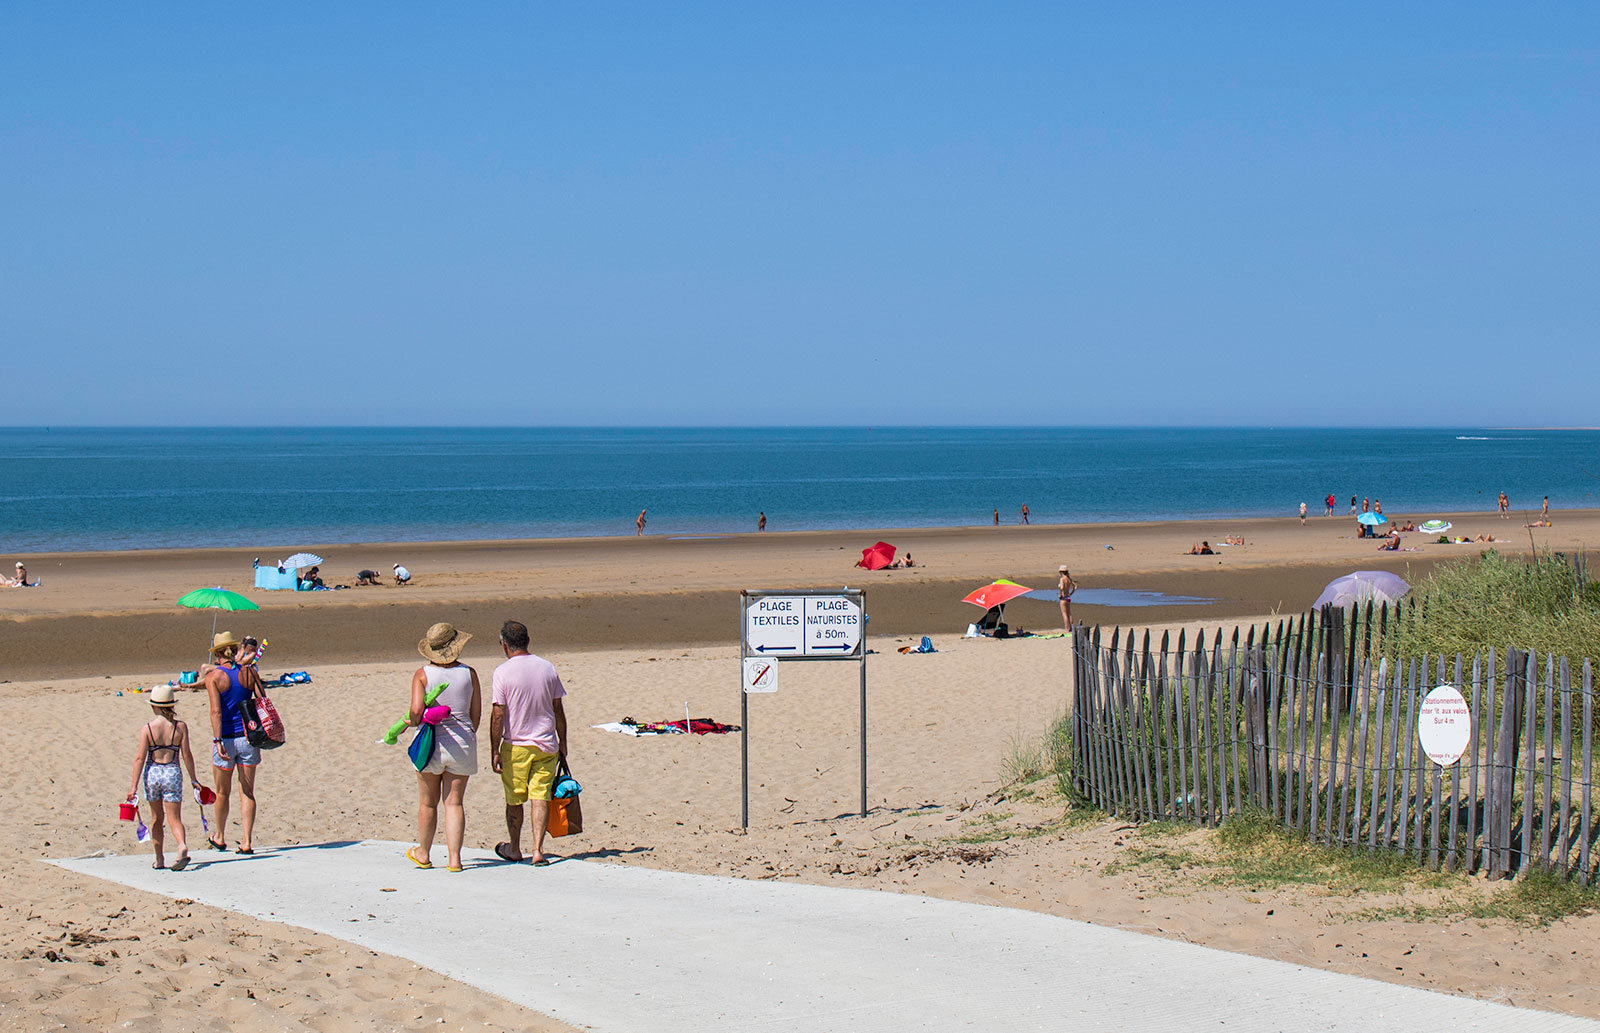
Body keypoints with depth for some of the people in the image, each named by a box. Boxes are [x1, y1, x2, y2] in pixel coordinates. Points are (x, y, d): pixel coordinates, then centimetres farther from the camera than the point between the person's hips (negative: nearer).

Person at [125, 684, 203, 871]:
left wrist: (134, 785, -5)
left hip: (152, 772, 0)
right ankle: (182, 845, -28)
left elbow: (140, 757, -7)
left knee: (156, 818, 17)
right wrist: (193, 779, 7)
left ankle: (159, 859, 22)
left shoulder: (147, 728, -5)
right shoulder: (180, 727, -4)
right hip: (173, 772, 0)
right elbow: (186, 755, -3)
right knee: (174, 818, 2)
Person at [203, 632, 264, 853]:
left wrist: (218, 741, -20)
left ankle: (220, 838, 31)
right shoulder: (249, 672, 0)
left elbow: (216, 711, -17)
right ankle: (247, 841, 0)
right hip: (248, 738, 2)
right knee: (247, 792, 6)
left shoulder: (213, 676, -8)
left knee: (223, 792, 15)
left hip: (226, 739, -2)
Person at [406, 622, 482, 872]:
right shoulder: (468, 673, 0)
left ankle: (423, 853, 27)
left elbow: (417, 710, -17)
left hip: (431, 742, -1)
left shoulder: (422, 674, -7)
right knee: (454, 802, 4)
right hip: (462, 744, 2)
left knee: (427, 802, 12)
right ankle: (454, 858, -1)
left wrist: (410, 721, 5)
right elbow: (476, 713, 4)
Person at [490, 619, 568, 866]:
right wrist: (563, 743, 15)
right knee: (540, 797, 3)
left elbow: (497, 716, -12)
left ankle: (514, 849, 25)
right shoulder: (547, 668, 1)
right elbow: (558, 710, 7)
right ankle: (538, 850, -6)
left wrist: (494, 751, -7)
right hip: (546, 744, 3)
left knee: (514, 800, 11)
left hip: (515, 746, -2)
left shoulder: (502, 672, -11)